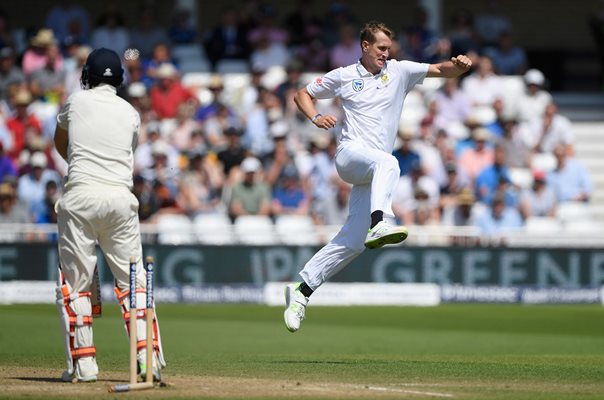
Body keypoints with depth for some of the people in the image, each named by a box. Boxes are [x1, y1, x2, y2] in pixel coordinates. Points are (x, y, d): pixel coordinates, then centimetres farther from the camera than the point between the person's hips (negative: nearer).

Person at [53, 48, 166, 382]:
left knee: (74, 283, 4)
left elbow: (60, 144, 25)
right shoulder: (130, 113, 13)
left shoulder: (76, 102, 9)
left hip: (80, 195, -2)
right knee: (133, 281, 7)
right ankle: (148, 356, -3)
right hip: (121, 197, 2)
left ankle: (82, 363, -1)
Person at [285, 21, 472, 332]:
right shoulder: (343, 76, 8)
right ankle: (379, 224, -62)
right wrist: (316, 117, -3)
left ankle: (301, 290, 6)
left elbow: (441, 70, 7)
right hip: (350, 154, -4)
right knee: (387, 162, -38)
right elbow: (302, 94, 17)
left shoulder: (399, 71, 12)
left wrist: (458, 65, -16)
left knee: (353, 242, -1)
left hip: (372, 173, 4)